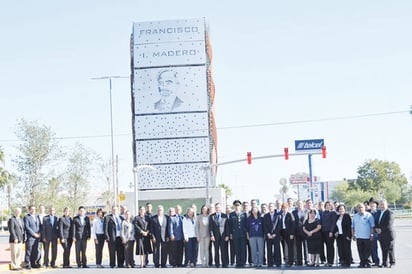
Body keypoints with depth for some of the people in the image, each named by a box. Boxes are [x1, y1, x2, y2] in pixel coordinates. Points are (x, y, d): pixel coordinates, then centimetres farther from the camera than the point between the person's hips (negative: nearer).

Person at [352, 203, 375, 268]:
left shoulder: (368, 215, -1)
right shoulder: (355, 216, 12)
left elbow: (372, 226, -3)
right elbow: (353, 227, 15)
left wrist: (371, 234, -8)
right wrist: (353, 235, 10)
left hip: (367, 236, -4)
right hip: (358, 237, 4)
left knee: (367, 250, -2)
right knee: (360, 251, 4)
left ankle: (367, 262, 6)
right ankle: (362, 262, 11)